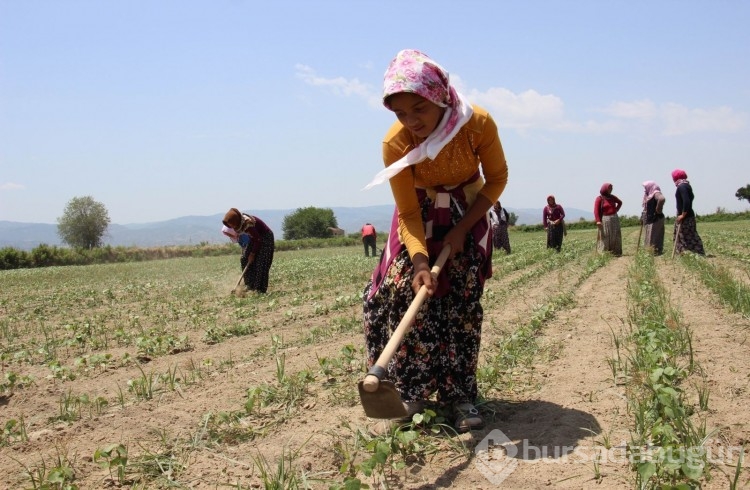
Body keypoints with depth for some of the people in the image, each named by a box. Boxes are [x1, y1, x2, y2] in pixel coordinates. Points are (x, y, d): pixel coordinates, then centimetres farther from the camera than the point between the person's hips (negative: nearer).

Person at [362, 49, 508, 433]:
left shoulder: (477, 123, -28)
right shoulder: (395, 144, -27)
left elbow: (497, 179, -12)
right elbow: (408, 213, -20)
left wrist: (461, 230, -18)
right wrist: (420, 262, -34)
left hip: (467, 214, 0)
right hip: (421, 218, 0)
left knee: (462, 304, -8)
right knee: (400, 292, -13)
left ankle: (458, 396, -1)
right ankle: (410, 391, -1)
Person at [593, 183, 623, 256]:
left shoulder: (612, 197, 9)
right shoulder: (599, 198, -7)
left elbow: (620, 202, 28)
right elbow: (596, 210, -14)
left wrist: (616, 209, 11)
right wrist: (598, 221, -24)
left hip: (614, 219, 6)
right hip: (605, 220, -6)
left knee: (615, 236, 6)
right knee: (605, 237, -5)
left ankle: (616, 252, 11)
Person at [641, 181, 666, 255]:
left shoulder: (656, 193, -13)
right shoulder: (649, 195, 16)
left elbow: (662, 199, -37)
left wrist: (658, 210, -26)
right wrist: (642, 218, 16)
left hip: (655, 219, -10)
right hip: (649, 220, 10)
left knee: (654, 237, -8)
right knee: (649, 237, 13)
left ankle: (657, 251, -5)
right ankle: (651, 252, 19)